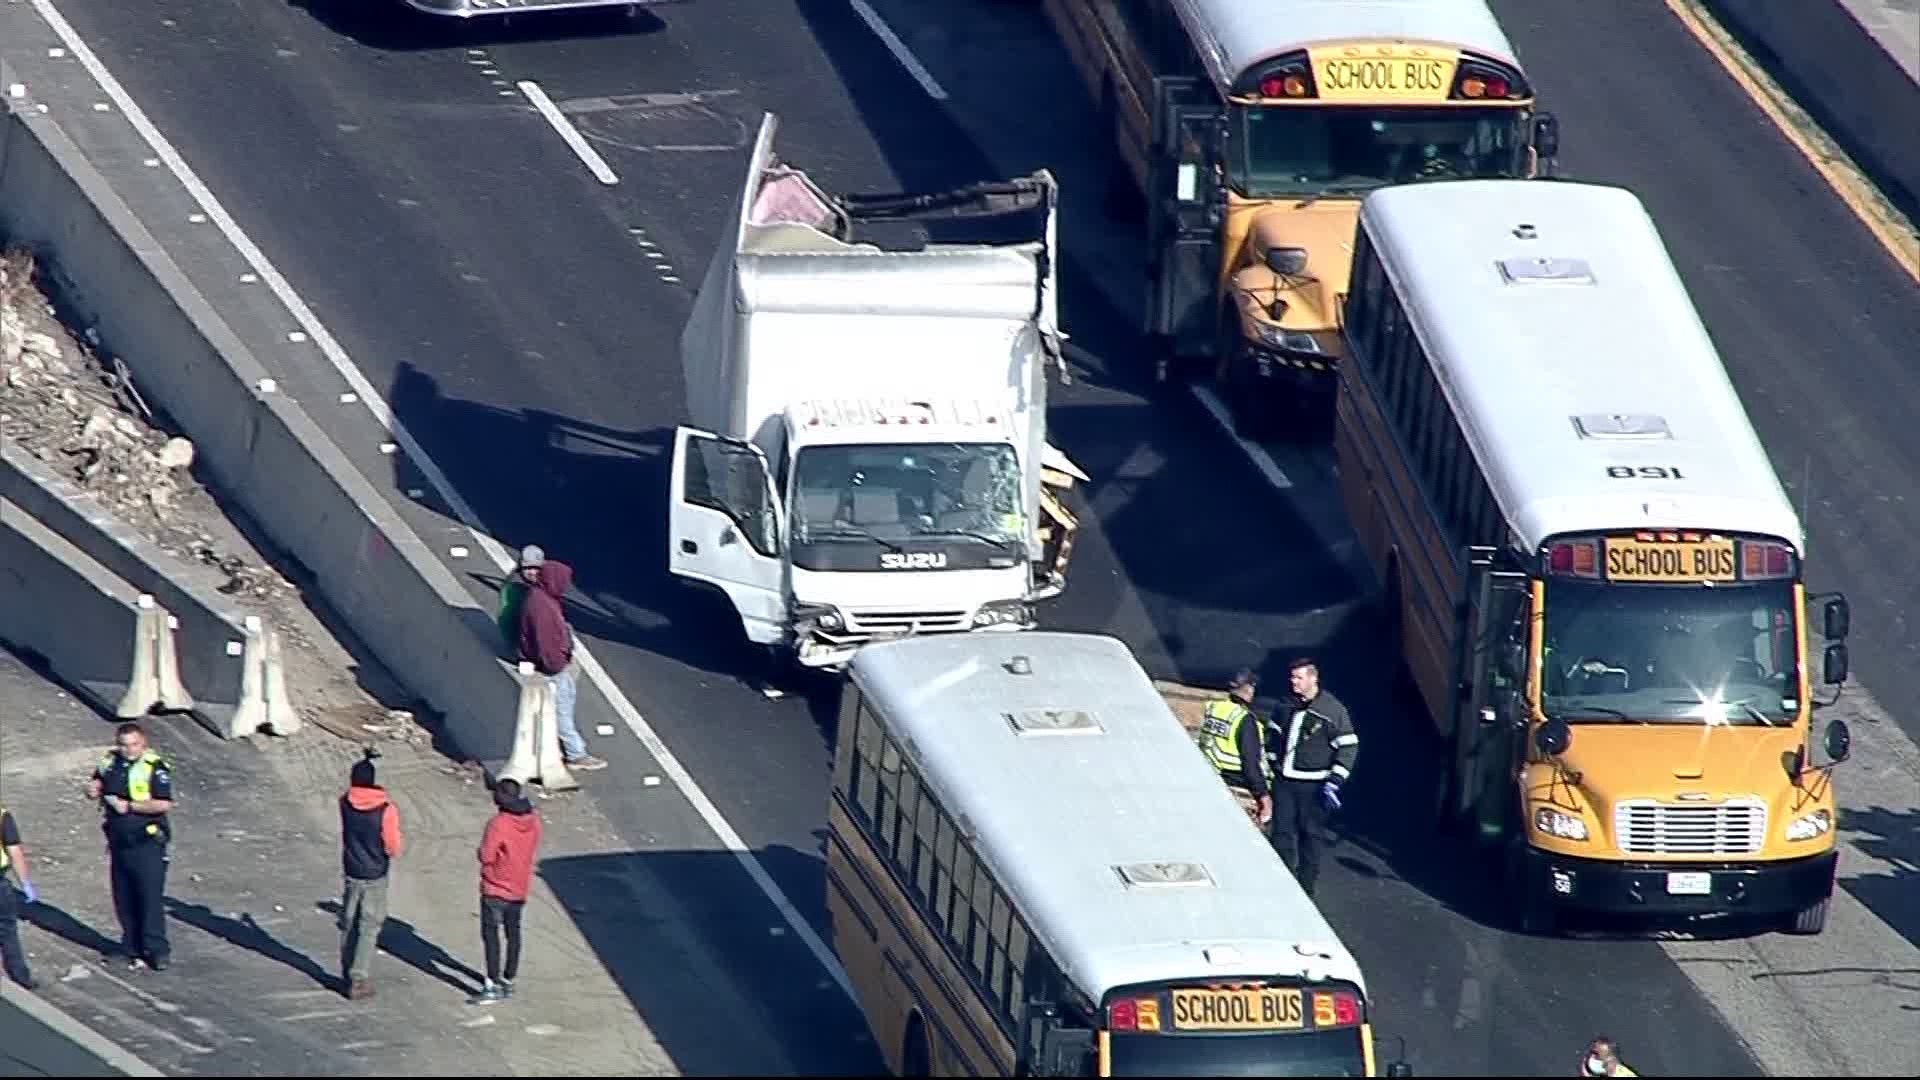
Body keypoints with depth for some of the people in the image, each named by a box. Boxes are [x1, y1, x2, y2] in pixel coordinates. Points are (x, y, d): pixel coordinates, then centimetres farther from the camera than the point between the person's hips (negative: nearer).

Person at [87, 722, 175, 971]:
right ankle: (134, 950, 18)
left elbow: (164, 804, -19)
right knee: (124, 901, 9)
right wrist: (93, 789, -2)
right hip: (119, 844, 6)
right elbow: (97, 786, 23)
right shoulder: (110, 763, 7)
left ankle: (156, 950, -1)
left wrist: (129, 806, -18)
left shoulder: (155, 768, -11)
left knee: (150, 897, -7)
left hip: (147, 843, -6)